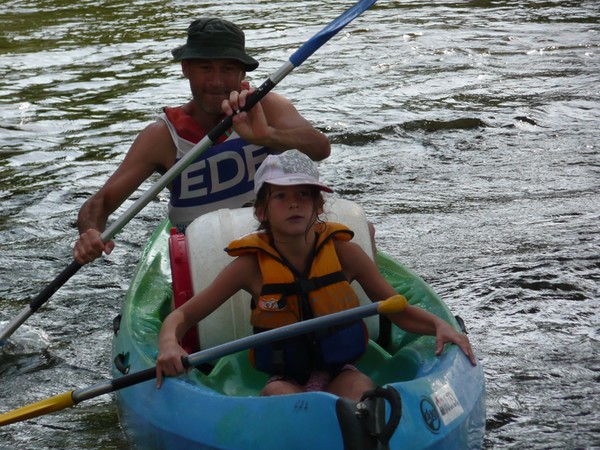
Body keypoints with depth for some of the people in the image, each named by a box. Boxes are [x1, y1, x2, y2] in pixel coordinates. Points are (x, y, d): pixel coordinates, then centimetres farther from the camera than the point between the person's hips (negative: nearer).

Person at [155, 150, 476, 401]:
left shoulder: (342, 252, -1)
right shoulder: (252, 264, -3)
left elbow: (399, 311, 9)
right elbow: (181, 316, 0)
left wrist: (439, 325, -11)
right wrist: (169, 345, -23)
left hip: (340, 374, 1)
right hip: (284, 380, -1)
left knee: (360, 387, -33)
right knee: (277, 394, -34)